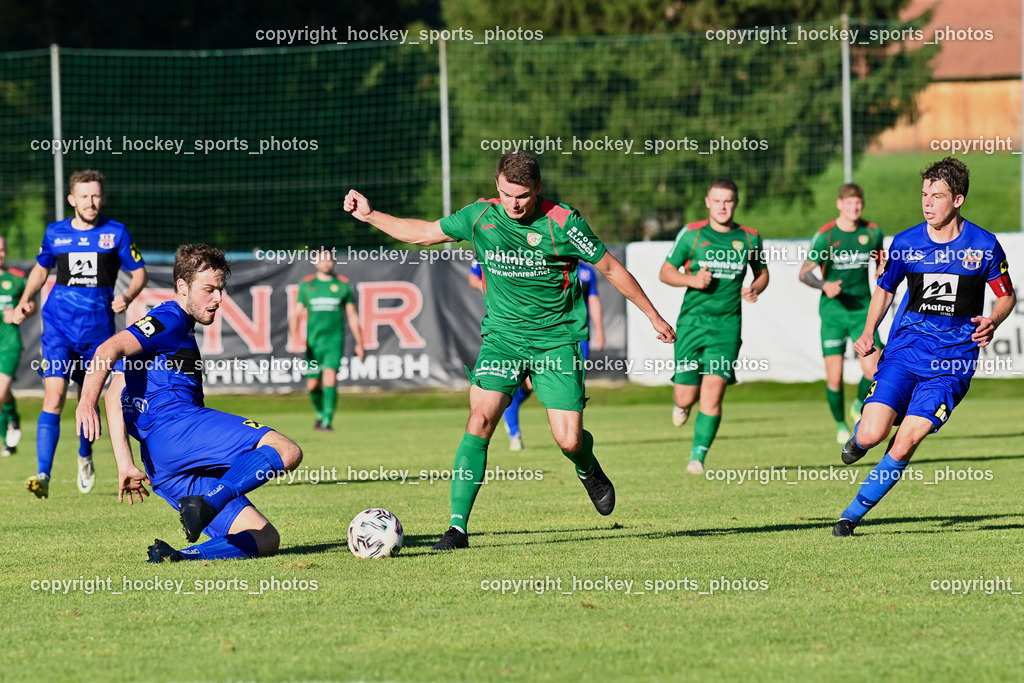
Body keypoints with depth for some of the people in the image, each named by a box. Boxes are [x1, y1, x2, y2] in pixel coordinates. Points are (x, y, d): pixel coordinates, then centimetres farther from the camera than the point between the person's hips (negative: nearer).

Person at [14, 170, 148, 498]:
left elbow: (139, 273, 6)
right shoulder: (55, 233, 6)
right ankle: (43, 476, -20)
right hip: (59, 324, 0)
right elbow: (41, 268, 23)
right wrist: (24, 301, 8)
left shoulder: (115, 232, 1)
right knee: (54, 394, -15)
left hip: (98, 325, 0)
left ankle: (85, 456, 41)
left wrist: (127, 297, -14)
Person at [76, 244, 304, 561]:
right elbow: (109, 350, -13)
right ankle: (207, 504, -41)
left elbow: (115, 397, 27)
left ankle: (175, 557, -20)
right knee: (286, 451, -25)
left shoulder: (183, 332, 31)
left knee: (266, 541, 2)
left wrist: (125, 464, 16)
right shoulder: (168, 321, 4)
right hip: (176, 426, -9)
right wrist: (87, 401, -30)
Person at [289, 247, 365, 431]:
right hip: (313, 340, 2)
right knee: (313, 384, 3)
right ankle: (320, 413, 31)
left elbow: (352, 315, 12)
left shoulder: (343, 284, 6)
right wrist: (294, 338, -10)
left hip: (334, 340, -2)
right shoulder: (307, 285, 7)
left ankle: (327, 421, -19)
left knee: (330, 376, -19)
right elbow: (296, 314, 6)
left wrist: (359, 343, 9)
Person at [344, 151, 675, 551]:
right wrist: (370, 216, 7)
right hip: (501, 338, 2)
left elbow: (610, 268, -1)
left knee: (569, 440, -7)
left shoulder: (563, 222, -11)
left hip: (556, 340, -2)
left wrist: (653, 317, 5)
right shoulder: (480, 217, -3)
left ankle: (588, 469, 33)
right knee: (480, 420, -18)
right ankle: (458, 526, -15)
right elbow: (424, 233, 12)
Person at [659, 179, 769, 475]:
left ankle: (698, 456, -7)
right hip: (692, 320, 0)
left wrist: (755, 289, 0)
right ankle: (681, 404, 37)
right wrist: (692, 279, -13)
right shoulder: (691, 234, 1)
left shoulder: (749, 238, 6)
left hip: (727, 324, 0)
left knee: (713, 391, -13)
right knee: (687, 396, -1)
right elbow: (665, 272, 6)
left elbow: (762, 271, 22)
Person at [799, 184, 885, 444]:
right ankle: (840, 424, 18)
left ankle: (860, 404, 21)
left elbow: (881, 262, 21)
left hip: (862, 308, 2)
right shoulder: (825, 235, -9)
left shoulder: (872, 232, 2)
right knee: (834, 376, -5)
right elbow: (804, 273, -6)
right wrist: (824, 286, -24)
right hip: (833, 309, -2)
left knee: (872, 371, -11)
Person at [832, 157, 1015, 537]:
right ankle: (858, 437, 25)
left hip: (952, 361, -2)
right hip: (904, 350, 2)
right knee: (872, 435, -14)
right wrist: (869, 332, 2)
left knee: (905, 443, -13)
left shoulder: (984, 246, -4)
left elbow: (1007, 295, 8)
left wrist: (993, 321, -13)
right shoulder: (906, 243, 1)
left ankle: (854, 513, 2)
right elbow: (885, 289, 17)